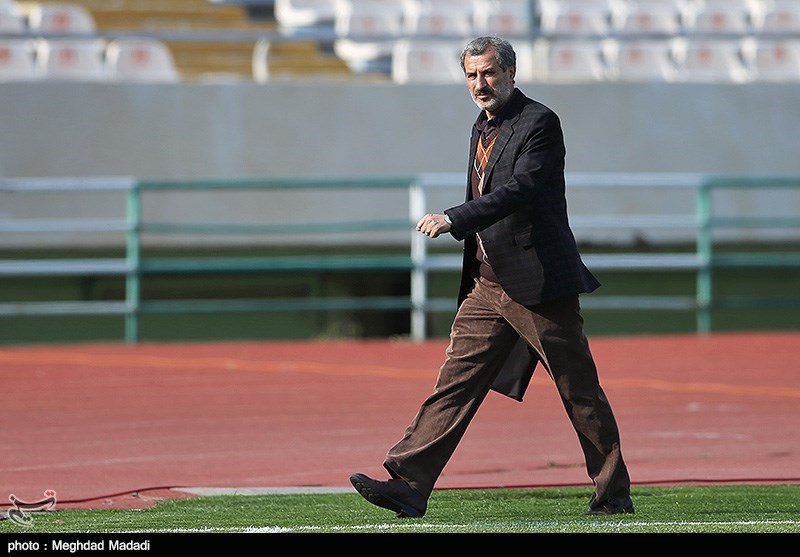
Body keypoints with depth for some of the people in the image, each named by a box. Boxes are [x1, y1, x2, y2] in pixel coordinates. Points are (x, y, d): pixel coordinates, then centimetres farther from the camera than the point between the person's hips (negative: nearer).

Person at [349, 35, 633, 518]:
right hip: (488, 283, 8)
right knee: (455, 382, -2)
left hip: (538, 283, -8)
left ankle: (614, 495, 11)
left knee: (581, 394, 1)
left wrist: (454, 219, -32)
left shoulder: (539, 123, -10)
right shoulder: (483, 127, 17)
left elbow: (519, 189, -24)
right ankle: (409, 485, -8)